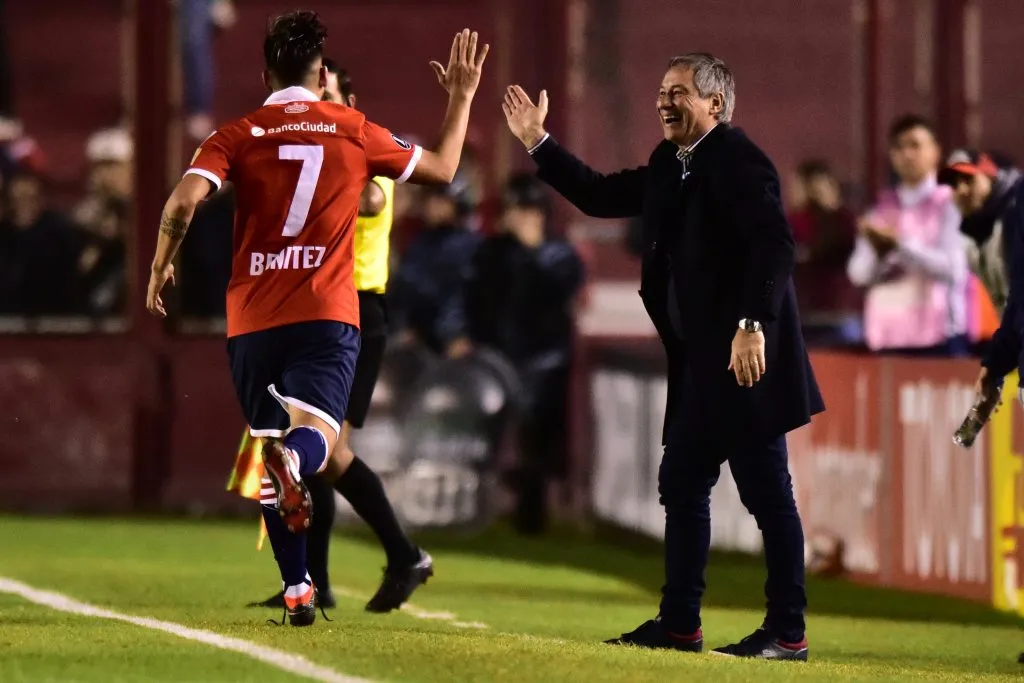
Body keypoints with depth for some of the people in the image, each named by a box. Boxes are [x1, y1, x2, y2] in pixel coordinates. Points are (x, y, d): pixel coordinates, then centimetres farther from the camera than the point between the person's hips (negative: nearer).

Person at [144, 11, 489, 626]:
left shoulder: (239, 136, 4)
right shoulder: (356, 132, 7)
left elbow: (184, 201, -11)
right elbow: (442, 168, 21)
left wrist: (162, 265, 6)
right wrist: (463, 97, 35)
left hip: (253, 320, 1)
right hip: (328, 316, -1)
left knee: (270, 448, 15)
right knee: (316, 437, -15)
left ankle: (297, 589, 14)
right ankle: (296, 457, -53)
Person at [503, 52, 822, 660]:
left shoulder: (737, 159, -14)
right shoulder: (670, 165, 14)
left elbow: (774, 244, -24)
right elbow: (600, 196, 22)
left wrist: (753, 326, -29)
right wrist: (538, 142, 16)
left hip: (745, 359, -10)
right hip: (700, 364, 10)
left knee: (767, 494, -4)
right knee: (681, 486, 13)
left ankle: (788, 633, 0)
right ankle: (679, 625, 19)